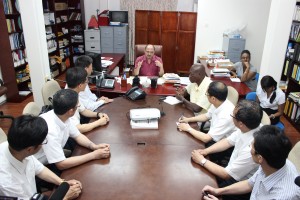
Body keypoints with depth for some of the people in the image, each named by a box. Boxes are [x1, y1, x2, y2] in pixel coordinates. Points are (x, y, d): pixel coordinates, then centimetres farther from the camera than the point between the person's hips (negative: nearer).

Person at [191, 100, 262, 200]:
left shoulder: (252, 149, -37)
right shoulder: (248, 127, -16)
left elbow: (226, 174, -23)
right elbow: (228, 141, 3)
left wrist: (202, 161, -14)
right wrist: (206, 151, -8)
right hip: (233, 170, 6)